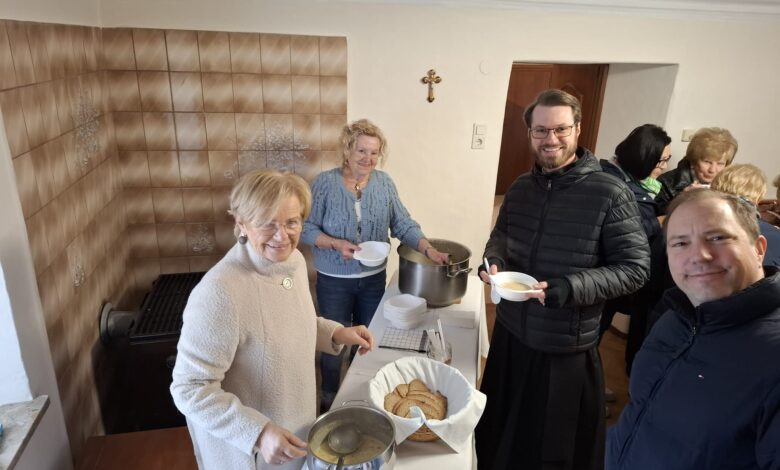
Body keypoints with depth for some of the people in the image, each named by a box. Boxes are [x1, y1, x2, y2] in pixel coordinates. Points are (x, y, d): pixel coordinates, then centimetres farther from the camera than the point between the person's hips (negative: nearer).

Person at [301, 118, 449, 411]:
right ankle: (330, 398, 37)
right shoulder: (325, 182, -12)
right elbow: (307, 228, -11)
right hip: (334, 281, -3)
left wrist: (428, 249, -20)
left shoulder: (384, 182, -3)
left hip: (374, 278, 3)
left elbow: (403, 224, -5)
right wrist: (336, 244, -27)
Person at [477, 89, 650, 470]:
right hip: (510, 335, 5)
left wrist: (568, 288, -28)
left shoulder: (610, 194, -16)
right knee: (499, 436, 25)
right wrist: (494, 260, -6)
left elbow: (635, 268, -15)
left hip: (565, 351, -5)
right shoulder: (521, 187, 2)